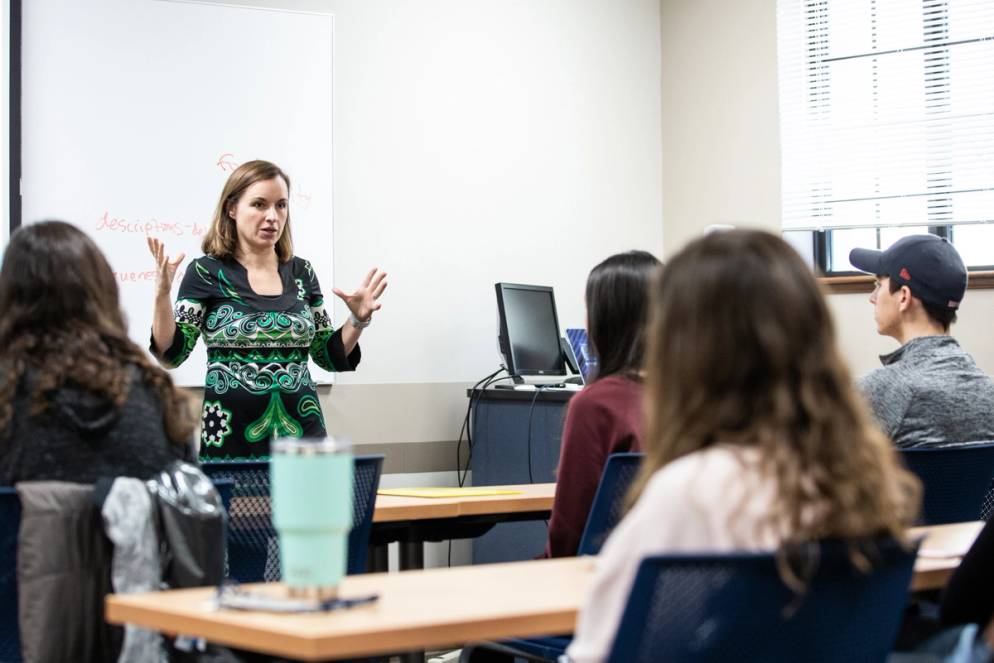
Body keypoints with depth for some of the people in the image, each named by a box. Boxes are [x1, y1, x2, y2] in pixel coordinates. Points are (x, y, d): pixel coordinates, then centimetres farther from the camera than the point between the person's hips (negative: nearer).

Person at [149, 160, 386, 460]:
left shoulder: (301, 272, 8)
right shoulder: (206, 271, -2)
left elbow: (330, 355, 13)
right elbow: (171, 353, -7)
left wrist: (358, 320, -3)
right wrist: (162, 293, -19)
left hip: (301, 431, 3)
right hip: (230, 437, -3)